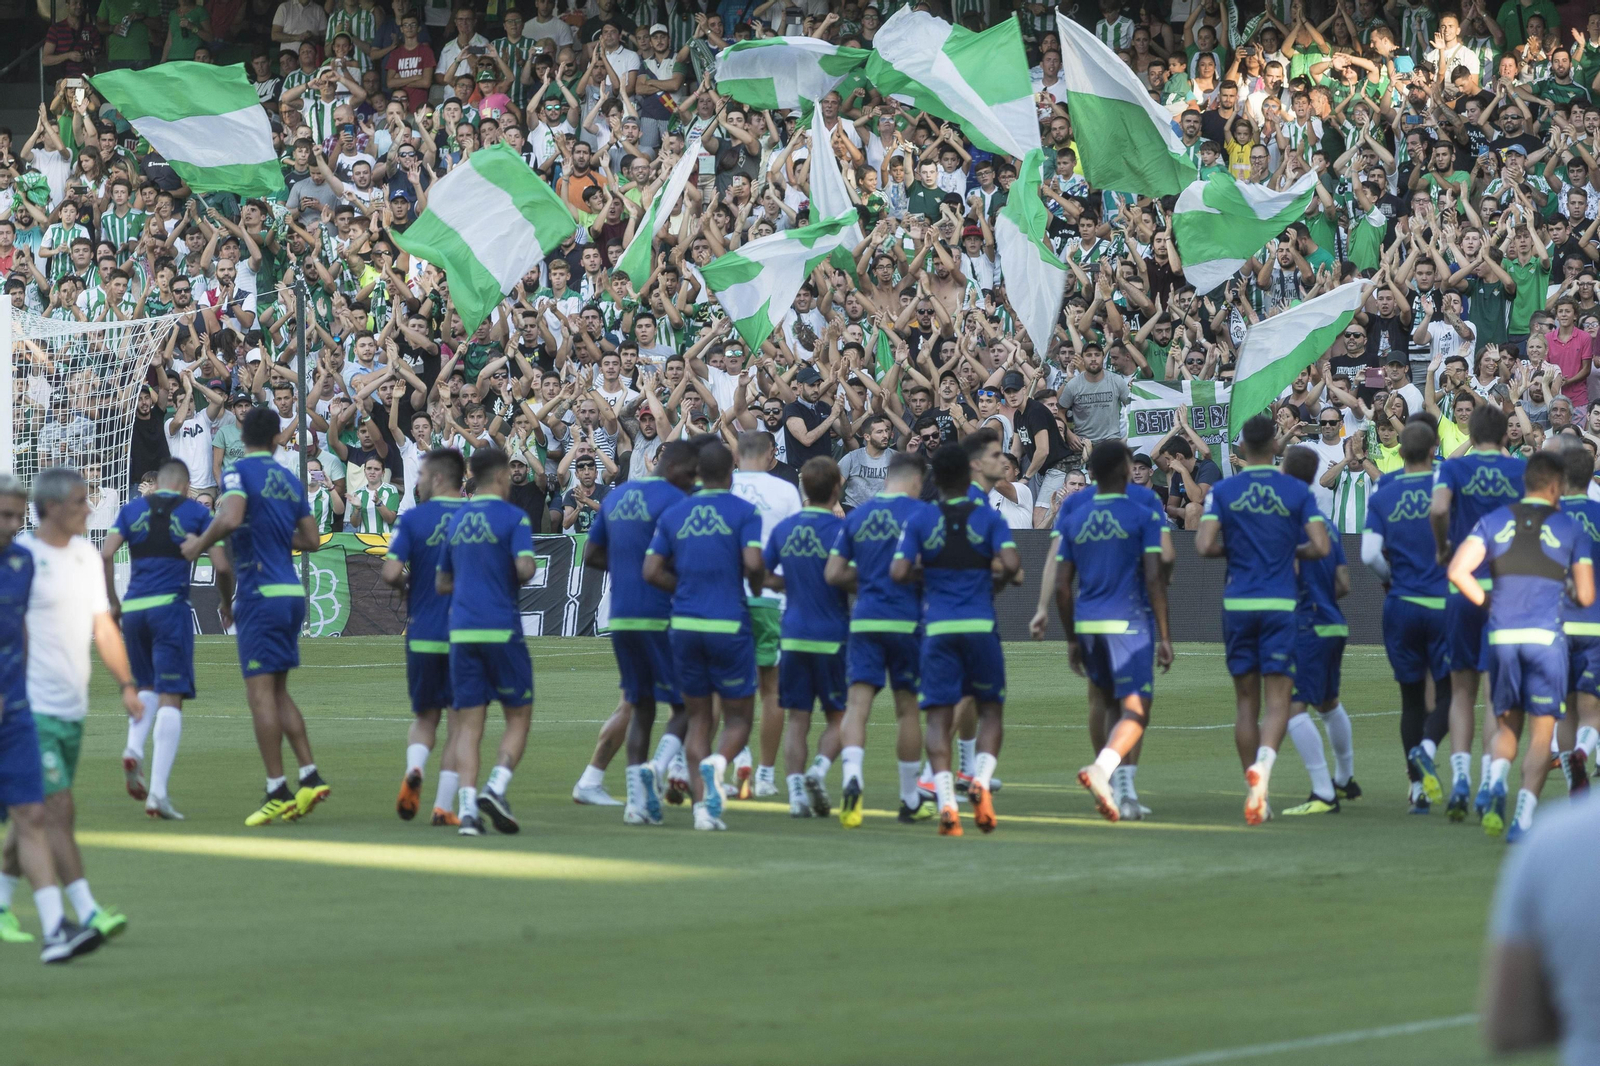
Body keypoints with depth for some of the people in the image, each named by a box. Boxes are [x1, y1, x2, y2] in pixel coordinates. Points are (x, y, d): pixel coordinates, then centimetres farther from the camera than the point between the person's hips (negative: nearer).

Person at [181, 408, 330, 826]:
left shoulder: (238, 472, -7)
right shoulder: (289, 480, 13)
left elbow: (231, 518, -24)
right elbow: (311, 539, 14)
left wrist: (199, 544, -8)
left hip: (261, 595, -7)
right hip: (292, 593, 7)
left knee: (260, 690, -4)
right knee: (278, 691, 16)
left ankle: (277, 791, -7)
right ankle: (309, 777, 9)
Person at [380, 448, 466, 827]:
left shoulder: (412, 519, -4)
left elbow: (391, 573, -12)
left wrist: (408, 586, 10)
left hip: (423, 635, 0)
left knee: (424, 719, 15)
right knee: (457, 723, 6)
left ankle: (414, 768, -13)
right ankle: (443, 806, -1)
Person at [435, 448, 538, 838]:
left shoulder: (457, 519, 14)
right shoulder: (513, 517, -4)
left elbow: (441, 583, 19)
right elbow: (524, 567, -17)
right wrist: (529, 566, 4)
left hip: (461, 630, 5)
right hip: (501, 628, -5)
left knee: (469, 724, 3)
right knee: (519, 716, 8)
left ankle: (467, 806, -9)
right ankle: (496, 787, -12)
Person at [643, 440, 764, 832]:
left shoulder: (673, 515, 8)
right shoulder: (744, 512, -3)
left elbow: (652, 571, 3)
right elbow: (753, 563, -16)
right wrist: (757, 584, 6)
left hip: (685, 623, 3)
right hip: (729, 624, -3)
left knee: (697, 717, 12)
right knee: (738, 718, 8)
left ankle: (702, 805, 0)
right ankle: (718, 762, -25)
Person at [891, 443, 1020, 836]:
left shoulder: (920, 522, 4)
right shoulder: (988, 518, 1)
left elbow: (898, 573, -5)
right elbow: (1011, 564, -11)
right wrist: (998, 581, 9)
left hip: (938, 627, 0)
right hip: (981, 624, 0)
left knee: (939, 717, 0)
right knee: (990, 710, 13)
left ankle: (945, 800, -15)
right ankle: (980, 779, -10)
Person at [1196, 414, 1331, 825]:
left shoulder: (1222, 491, 1)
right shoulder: (1296, 491, 0)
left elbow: (1204, 546, -9)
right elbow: (1321, 546, -6)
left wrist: (1231, 549, 11)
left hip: (1237, 605, 1)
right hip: (1280, 605, -1)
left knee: (1247, 704, 10)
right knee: (1277, 702, -4)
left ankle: (1254, 795, 13)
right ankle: (1263, 765, -32)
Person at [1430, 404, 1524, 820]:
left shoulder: (1454, 467, 1)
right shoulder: (1522, 471, 3)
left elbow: (1438, 508, -17)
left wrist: (1443, 548, -1)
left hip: (1463, 588, 0)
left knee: (1462, 691, 10)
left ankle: (1459, 778, -5)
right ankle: (1487, 783, -3)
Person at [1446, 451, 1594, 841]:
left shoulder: (1494, 521, 8)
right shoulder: (1570, 528, 4)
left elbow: (1457, 570, -5)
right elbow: (1586, 596, 1)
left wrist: (1488, 603, 9)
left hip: (1502, 635, 2)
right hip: (1546, 636, -2)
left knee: (1506, 726, 17)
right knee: (1541, 734, 5)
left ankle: (1496, 781, -14)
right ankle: (1523, 819, -7)